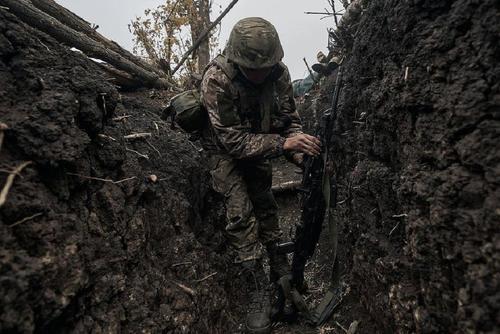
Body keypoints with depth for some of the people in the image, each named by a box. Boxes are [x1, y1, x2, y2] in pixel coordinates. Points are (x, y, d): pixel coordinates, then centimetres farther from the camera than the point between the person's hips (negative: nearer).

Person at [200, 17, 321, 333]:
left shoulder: (279, 73, -19)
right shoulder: (217, 80, -33)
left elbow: (290, 119, -7)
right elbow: (232, 140, -33)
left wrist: (299, 150, -26)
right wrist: (282, 143, -41)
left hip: (257, 143, 4)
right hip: (225, 147, -4)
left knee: (265, 203, 10)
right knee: (240, 212, -13)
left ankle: (280, 264, 30)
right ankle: (258, 289, 0)